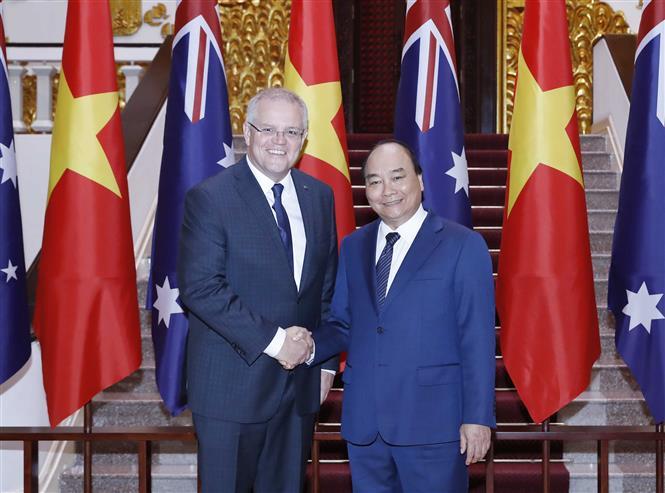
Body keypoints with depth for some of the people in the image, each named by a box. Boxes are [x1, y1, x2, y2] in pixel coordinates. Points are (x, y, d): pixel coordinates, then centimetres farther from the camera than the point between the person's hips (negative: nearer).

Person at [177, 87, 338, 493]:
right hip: (232, 382, -5)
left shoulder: (319, 196, 8)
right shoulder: (210, 198, -10)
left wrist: (326, 362, 7)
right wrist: (272, 340, -19)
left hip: (301, 381, 5)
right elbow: (200, 288, -18)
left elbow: (328, 286, 13)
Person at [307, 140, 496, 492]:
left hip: (432, 423, -4)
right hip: (363, 420, 5)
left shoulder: (463, 246, -4)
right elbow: (342, 323, 15)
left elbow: (477, 341, -7)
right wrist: (311, 347, -6)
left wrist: (477, 418, -11)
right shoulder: (353, 247, 12)